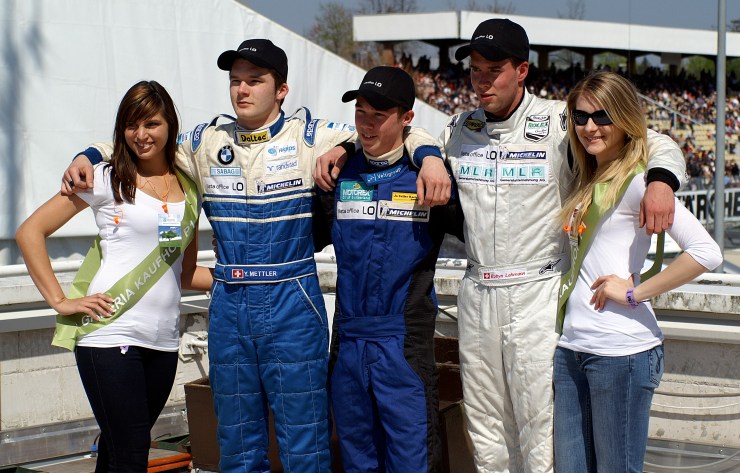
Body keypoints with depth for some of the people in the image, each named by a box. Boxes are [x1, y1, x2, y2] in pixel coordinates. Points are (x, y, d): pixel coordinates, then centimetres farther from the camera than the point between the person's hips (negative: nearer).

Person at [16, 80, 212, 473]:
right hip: (110, 334, -5)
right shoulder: (108, 180, 0)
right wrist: (60, 301, -7)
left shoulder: (188, 189, 14)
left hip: (163, 339, 5)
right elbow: (30, 232, -1)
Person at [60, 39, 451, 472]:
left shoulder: (308, 136, -2)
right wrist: (88, 157, 5)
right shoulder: (206, 143, 8)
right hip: (228, 307, 4)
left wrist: (429, 157, -21)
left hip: (293, 305, -4)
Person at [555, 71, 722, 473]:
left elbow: (706, 252, -19)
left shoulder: (636, 180, -8)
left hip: (621, 349, -8)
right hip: (570, 348, 8)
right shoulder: (585, 183, 16)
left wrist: (634, 292, -15)